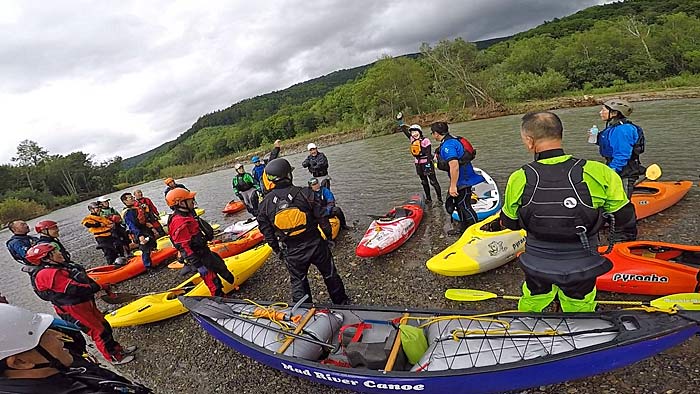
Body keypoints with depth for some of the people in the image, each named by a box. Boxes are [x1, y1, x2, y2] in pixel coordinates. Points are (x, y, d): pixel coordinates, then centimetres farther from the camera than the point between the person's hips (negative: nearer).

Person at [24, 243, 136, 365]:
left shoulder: (62, 265, 7)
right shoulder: (48, 274, -22)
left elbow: (83, 278, 12)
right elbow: (74, 289, -27)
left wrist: (95, 285, -3)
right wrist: (96, 287, -16)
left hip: (86, 302, 9)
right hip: (73, 309, -9)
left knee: (104, 326, 18)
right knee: (99, 332, 2)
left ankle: (118, 349, 34)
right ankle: (115, 357, 17)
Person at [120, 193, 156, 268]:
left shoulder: (138, 208, 13)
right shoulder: (127, 213, -15)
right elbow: (132, 226, -23)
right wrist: (139, 235, -33)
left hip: (148, 231, 9)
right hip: (141, 235, -9)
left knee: (153, 247, 19)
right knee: (146, 251, -6)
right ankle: (148, 266, 5)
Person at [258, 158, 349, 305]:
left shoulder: (265, 204, -9)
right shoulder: (304, 193, -15)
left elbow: (268, 234, 0)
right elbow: (321, 217, -10)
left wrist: (278, 251, 15)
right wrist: (329, 236, 6)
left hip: (292, 253, 1)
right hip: (316, 244, 0)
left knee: (298, 282, 21)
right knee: (330, 274, 21)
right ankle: (342, 303, 39)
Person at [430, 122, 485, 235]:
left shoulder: (447, 145, -23)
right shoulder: (453, 141, 11)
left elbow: (454, 166, -31)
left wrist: (453, 186, -27)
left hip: (463, 181, -11)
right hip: (464, 179, 11)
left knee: (464, 206, -2)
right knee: (459, 204, 20)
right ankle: (463, 229, 34)